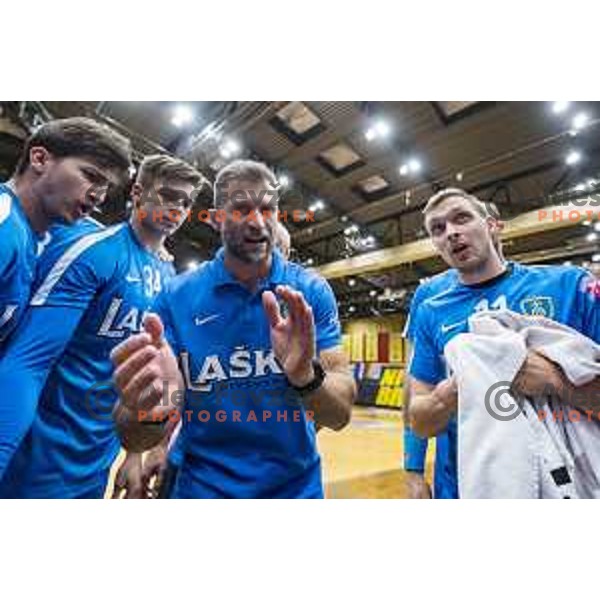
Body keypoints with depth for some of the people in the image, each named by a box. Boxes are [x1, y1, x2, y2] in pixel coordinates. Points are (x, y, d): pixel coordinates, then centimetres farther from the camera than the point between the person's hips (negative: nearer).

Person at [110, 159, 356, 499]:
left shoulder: (313, 291, -12)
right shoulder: (178, 297, -13)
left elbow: (341, 413, -17)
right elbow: (134, 438, -13)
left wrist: (307, 376, -37)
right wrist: (150, 412, -35)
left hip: (297, 486, 1)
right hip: (203, 488, 0)